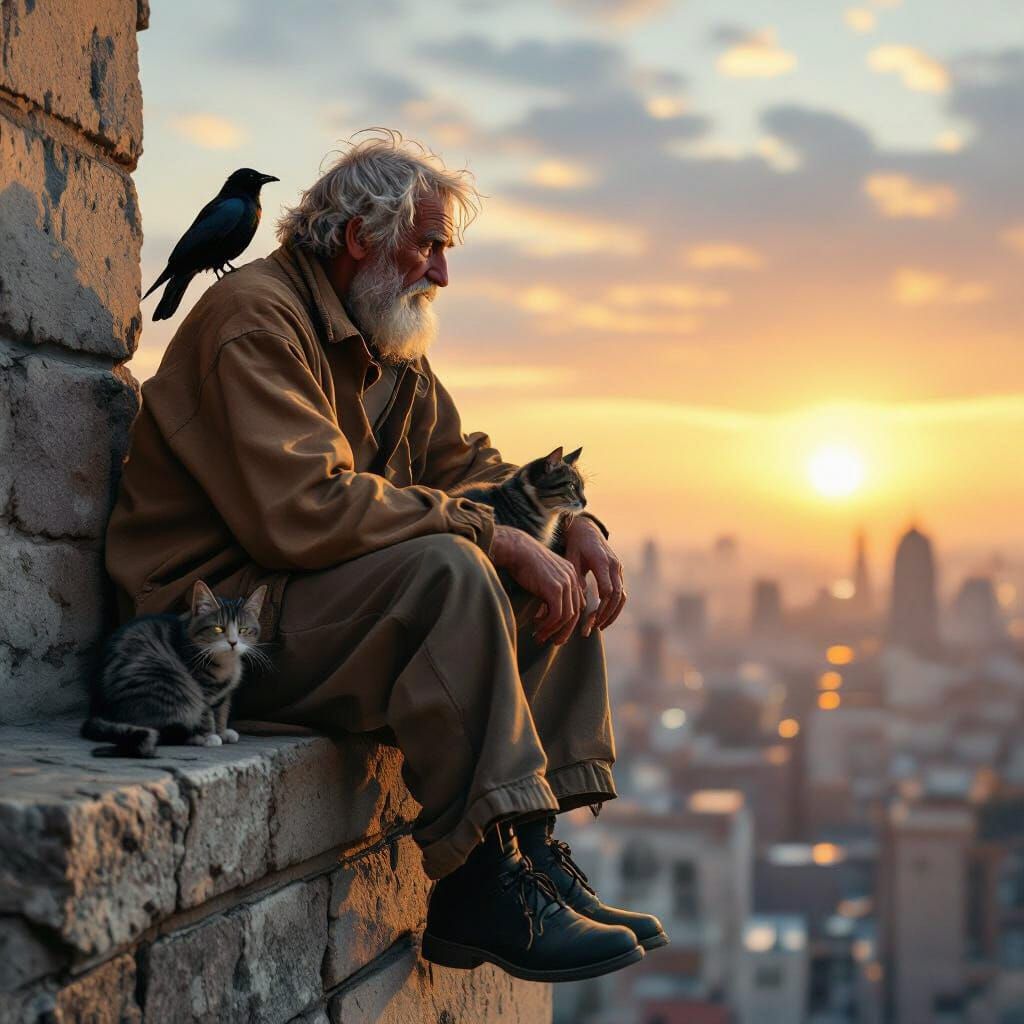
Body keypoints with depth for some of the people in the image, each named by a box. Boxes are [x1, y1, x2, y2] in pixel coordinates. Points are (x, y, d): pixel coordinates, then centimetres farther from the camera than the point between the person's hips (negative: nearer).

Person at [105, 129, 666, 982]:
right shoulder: (255, 318, -15)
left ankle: (535, 852, -6)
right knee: (449, 569, -32)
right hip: (215, 620, -10)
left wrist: (572, 523, 0)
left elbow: (464, 464, 21)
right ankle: (480, 883, -30)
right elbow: (304, 509, -27)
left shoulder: (394, 352, 17)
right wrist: (495, 536, -26)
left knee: (557, 581, 4)